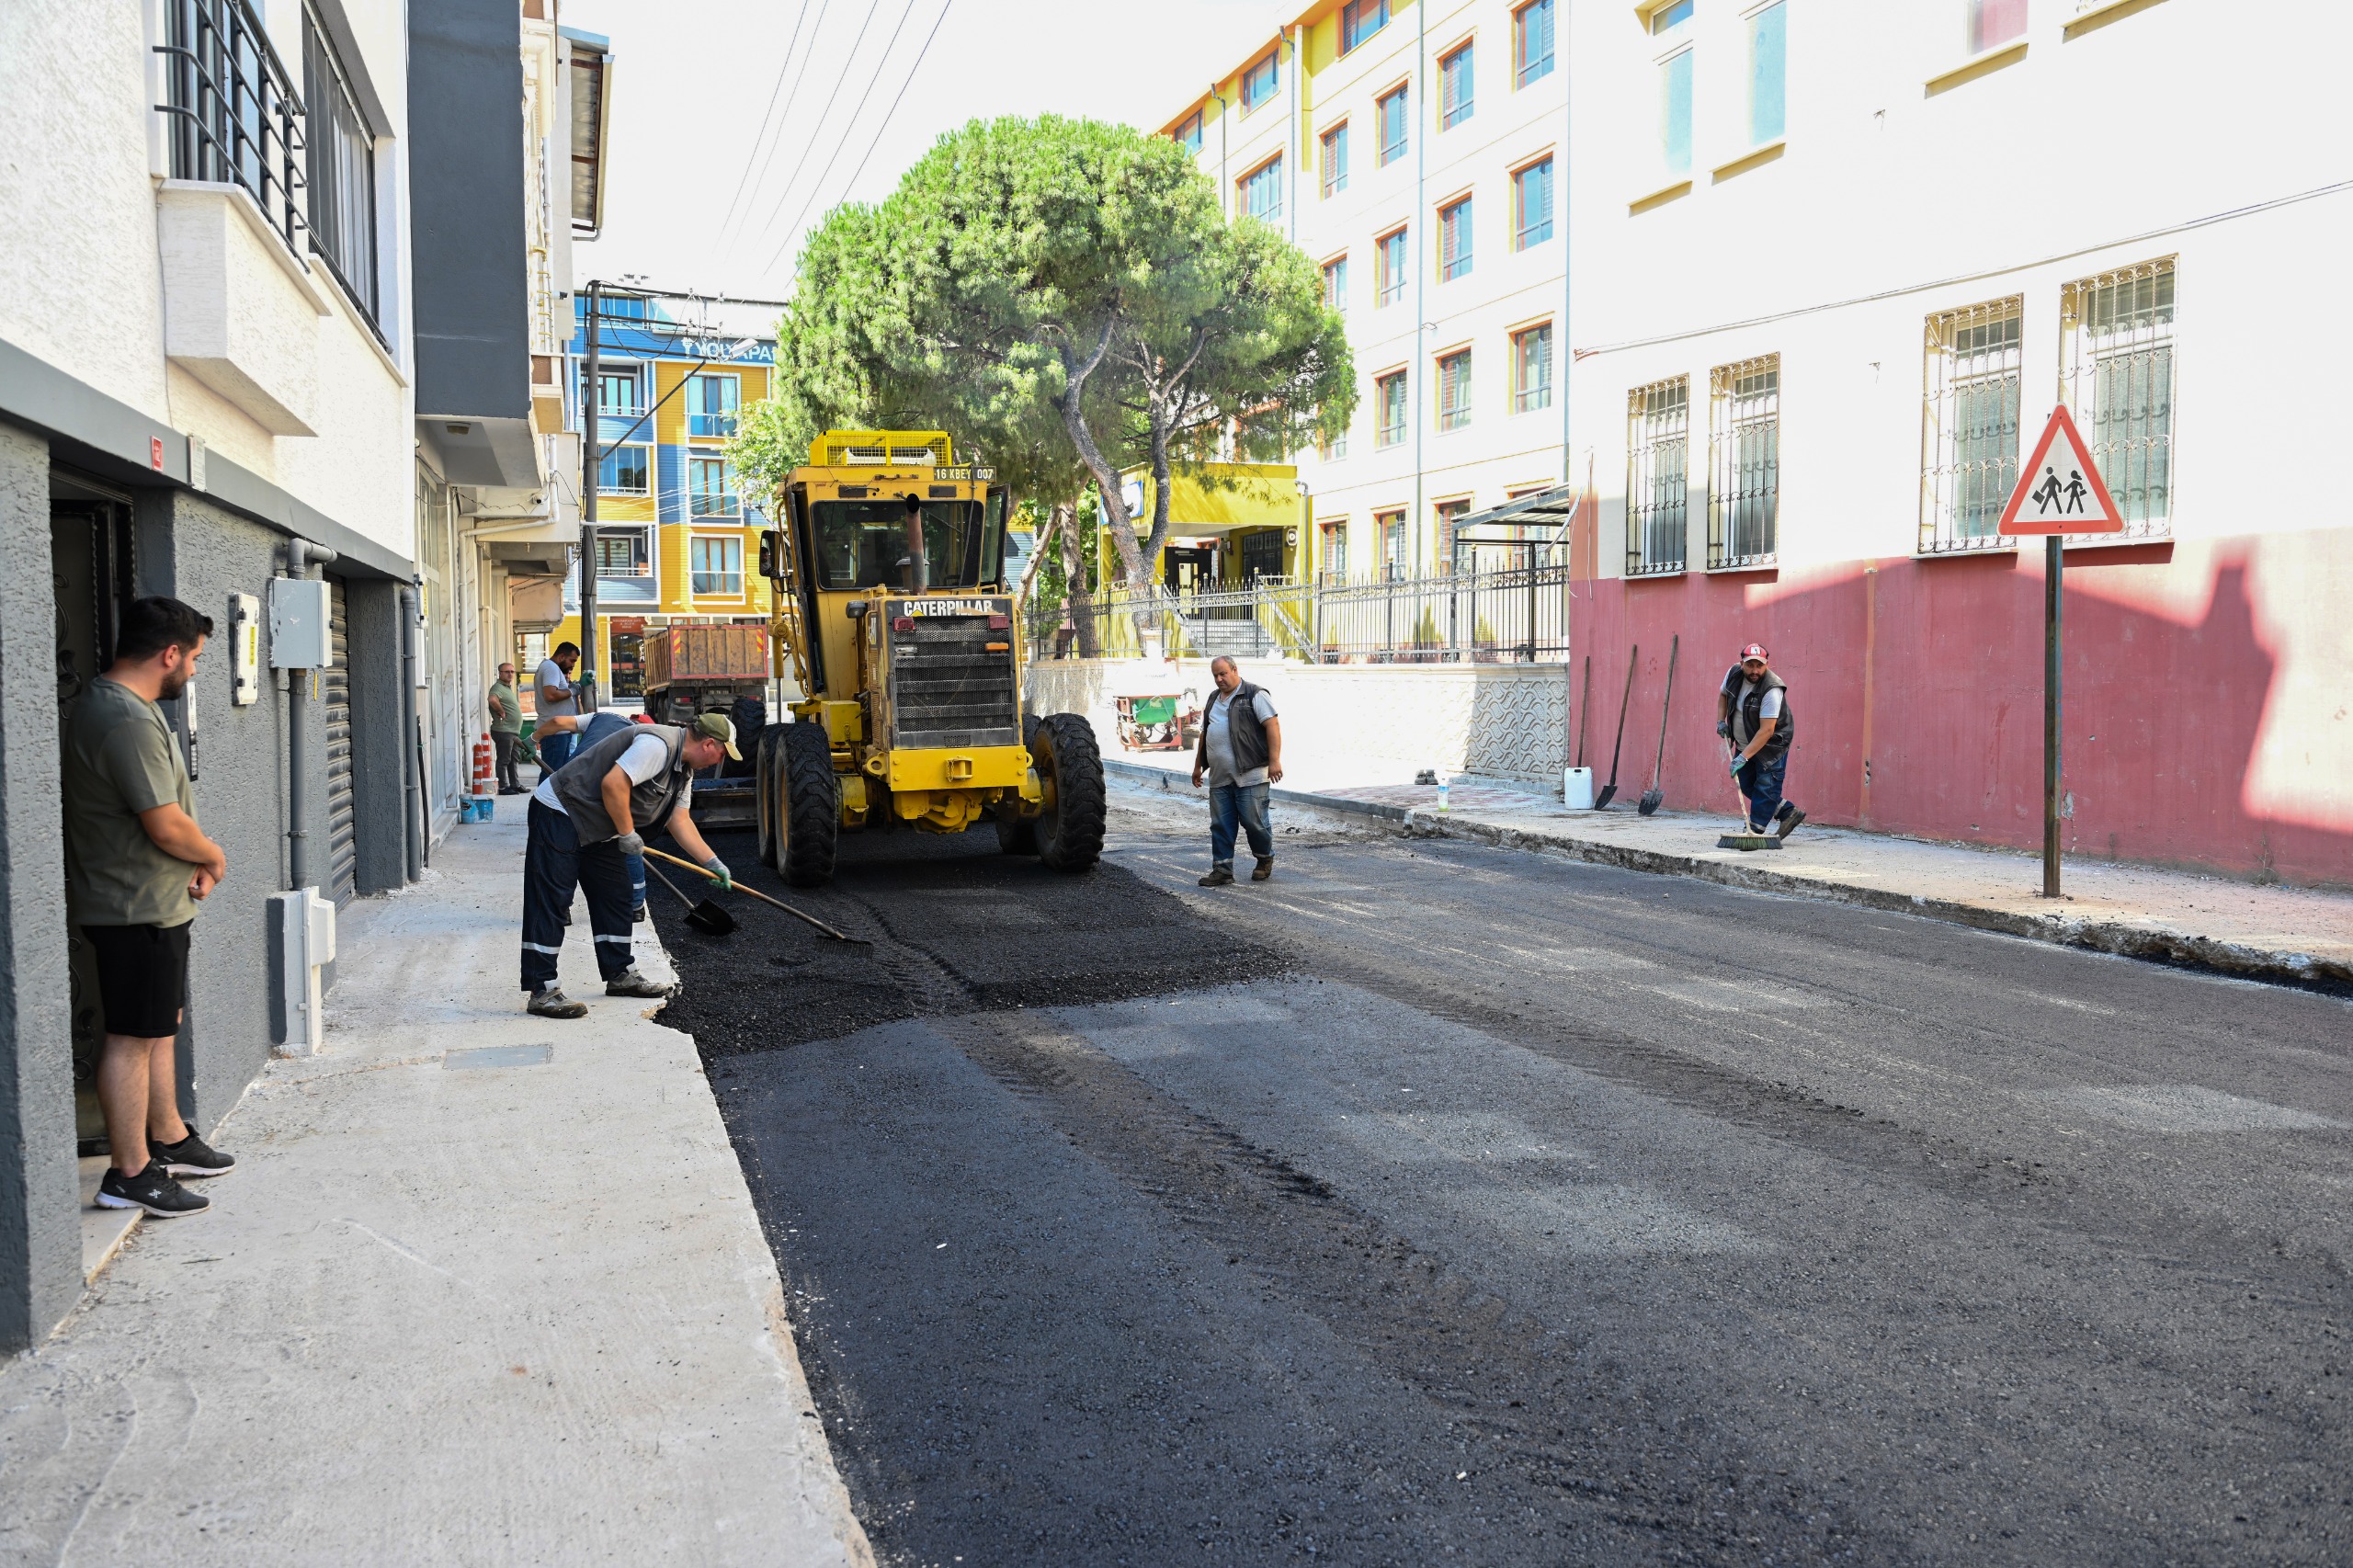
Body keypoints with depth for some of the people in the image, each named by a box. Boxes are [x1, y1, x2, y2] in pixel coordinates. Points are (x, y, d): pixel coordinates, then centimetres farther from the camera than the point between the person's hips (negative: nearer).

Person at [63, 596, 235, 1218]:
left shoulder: (115, 704, 12)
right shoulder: (128, 721, -23)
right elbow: (166, 826, -25)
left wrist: (194, 862, 3)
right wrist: (213, 856, -6)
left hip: (153, 904, 11)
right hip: (136, 910, -11)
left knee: (161, 1026, 19)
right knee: (133, 1038, -3)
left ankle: (169, 1140, 31)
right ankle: (130, 1174, 6)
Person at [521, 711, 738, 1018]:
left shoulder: (684, 768, 10)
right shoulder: (657, 745, -23)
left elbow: (680, 821, 13)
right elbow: (613, 783, -31)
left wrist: (714, 864, 9)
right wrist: (627, 834, -19)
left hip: (598, 828, 11)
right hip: (559, 812, -11)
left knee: (615, 897, 14)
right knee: (549, 903, -10)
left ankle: (619, 974, 24)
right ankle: (542, 991, -11)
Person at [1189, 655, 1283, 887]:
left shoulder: (1254, 695, -5)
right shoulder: (1214, 700, 19)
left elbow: (1272, 725, -12)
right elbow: (1205, 734, 26)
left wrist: (1274, 760, -19)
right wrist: (1198, 766, 25)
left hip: (1250, 774, -7)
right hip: (1220, 777, 7)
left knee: (1253, 820, -2)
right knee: (1220, 825, 4)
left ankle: (1265, 860, 20)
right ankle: (1222, 869, 9)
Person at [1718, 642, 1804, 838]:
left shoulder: (1772, 690, -30)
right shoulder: (1733, 674, -9)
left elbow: (1767, 730, -33)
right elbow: (1723, 695, 16)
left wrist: (1744, 757, -37)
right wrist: (1721, 721, 1)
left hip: (1772, 744, -7)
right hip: (1744, 742, 8)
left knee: (1765, 788, -11)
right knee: (1746, 785, 10)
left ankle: (1755, 832, -6)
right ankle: (1788, 813, 20)